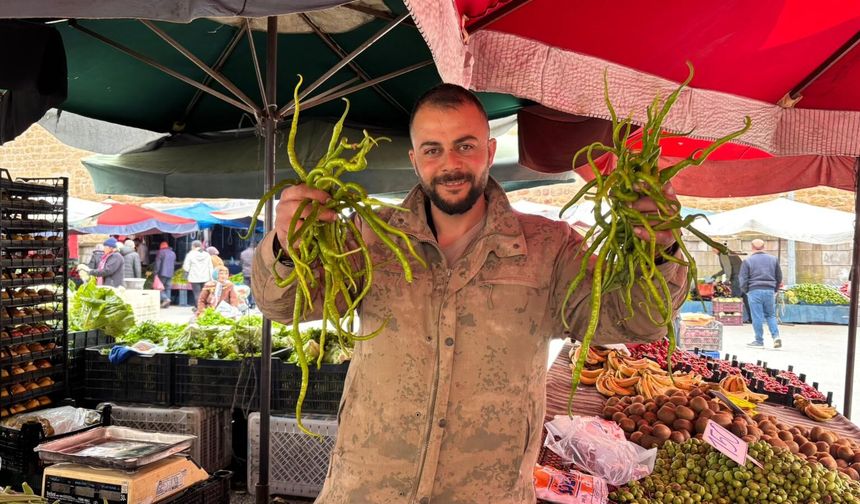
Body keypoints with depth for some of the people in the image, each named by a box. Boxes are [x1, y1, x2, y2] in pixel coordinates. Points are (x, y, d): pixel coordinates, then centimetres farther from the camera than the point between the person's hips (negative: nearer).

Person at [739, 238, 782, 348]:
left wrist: (746, 291, 8)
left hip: (755, 291, -4)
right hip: (770, 291, 4)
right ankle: (776, 336, -1)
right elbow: (779, 277, 14)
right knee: (771, 315, 15)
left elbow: (743, 279, -5)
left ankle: (759, 341, 5)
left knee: (757, 317, 1)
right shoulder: (773, 259, 10)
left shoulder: (748, 261, -3)